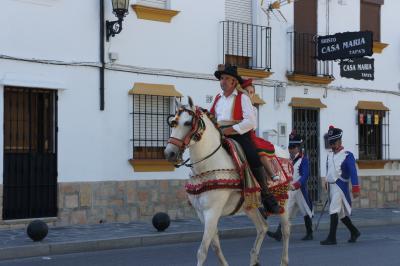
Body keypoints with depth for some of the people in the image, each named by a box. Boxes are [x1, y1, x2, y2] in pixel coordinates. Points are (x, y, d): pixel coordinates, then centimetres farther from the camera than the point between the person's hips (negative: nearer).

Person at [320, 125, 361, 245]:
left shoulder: (347, 155, -9)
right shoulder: (329, 155, 12)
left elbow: (353, 172, -14)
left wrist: (355, 189, -18)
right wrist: (327, 183, 18)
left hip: (340, 186, -7)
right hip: (331, 186, 7)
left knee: (334, 211, -13)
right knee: (341, 213, 15)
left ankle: (332, 238, -10)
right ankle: (354, 232, 31)